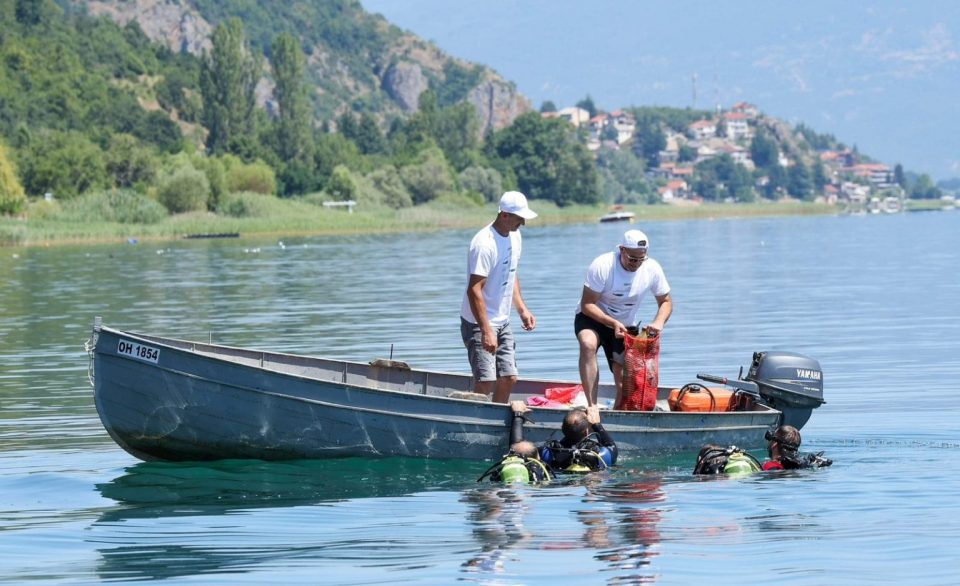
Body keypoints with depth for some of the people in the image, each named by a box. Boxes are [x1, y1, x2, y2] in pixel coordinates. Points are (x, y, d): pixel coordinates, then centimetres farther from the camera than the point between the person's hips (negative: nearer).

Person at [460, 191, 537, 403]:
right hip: (479, 323, -9)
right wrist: (486, 331, -28)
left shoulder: (514, 236, 7)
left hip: (503, 322, 9)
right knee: (485, 382, -13)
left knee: (508, 378, 5)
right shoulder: (485, 244, -22)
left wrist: (522, 309, 11)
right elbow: (474, 290, -25)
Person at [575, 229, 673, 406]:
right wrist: (613, 323, -36)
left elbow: (666, 302, -1)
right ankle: (592, 406, -37)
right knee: (588, 344, -35)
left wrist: (659, 322, -23)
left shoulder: (652, 269, -13)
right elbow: (587, 305, -23)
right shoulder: (602, 266, -25)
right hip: (594, 318, -4)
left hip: (627, 325, 4)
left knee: (624, 377, -6)